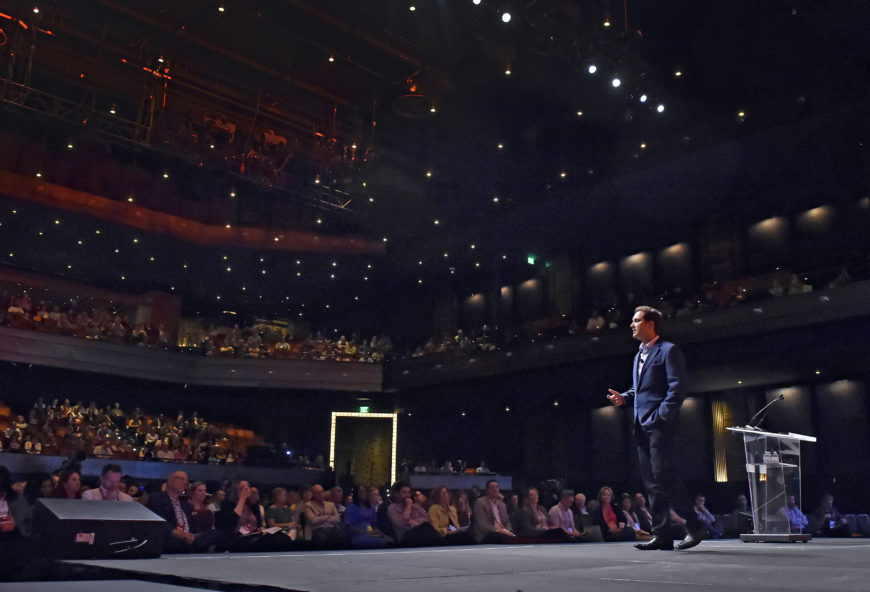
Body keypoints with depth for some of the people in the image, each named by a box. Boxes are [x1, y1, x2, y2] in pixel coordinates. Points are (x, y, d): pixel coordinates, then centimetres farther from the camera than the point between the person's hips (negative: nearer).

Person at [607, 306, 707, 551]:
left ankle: (695, 527, -2)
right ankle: (661, 535, 9)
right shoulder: (639, 356, 23)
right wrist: (623, 397, 7)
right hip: (643, 427, 9)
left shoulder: (668, 351, -3)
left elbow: (678, 387, -11)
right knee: (651, 482, 6)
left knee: (664, 477, -14)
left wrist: (662, 415, -19)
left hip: (661, 426, -9)